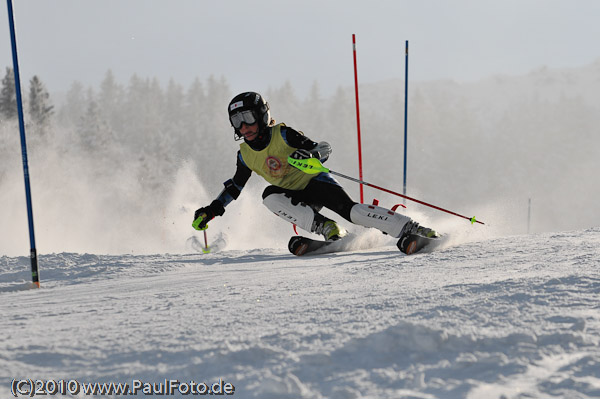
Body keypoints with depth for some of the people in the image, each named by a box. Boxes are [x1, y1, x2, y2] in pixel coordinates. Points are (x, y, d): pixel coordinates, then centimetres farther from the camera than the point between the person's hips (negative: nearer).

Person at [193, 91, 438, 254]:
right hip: (295, 196, 5)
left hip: (316, 183, -5)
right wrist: (213, 209, 10)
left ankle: (409, 229, -29)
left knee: (350, 210, -29)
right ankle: (324, 228, -27)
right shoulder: (246, 155, 0)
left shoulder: (282, 134, -15)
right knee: (270, 196, -26)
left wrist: (310, 154, -39)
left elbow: (325, 149, -17)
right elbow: (235, 186, 16)